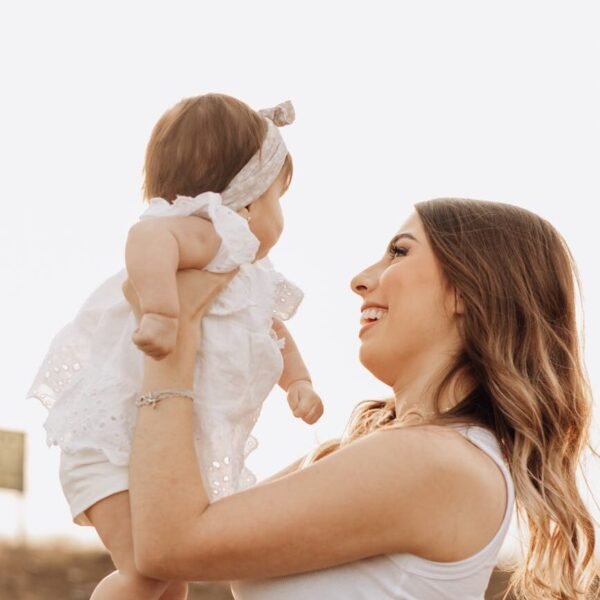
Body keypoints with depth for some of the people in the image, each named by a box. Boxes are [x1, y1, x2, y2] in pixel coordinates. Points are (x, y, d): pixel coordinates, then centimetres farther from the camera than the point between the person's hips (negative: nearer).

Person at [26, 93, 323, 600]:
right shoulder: (210, 235, -16)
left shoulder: (251, 277, 17)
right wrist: (162, 311, -48)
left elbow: (274, 332, 33)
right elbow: (149, 235, -37)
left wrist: (298, 381, 16)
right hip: (116, 439, -11)